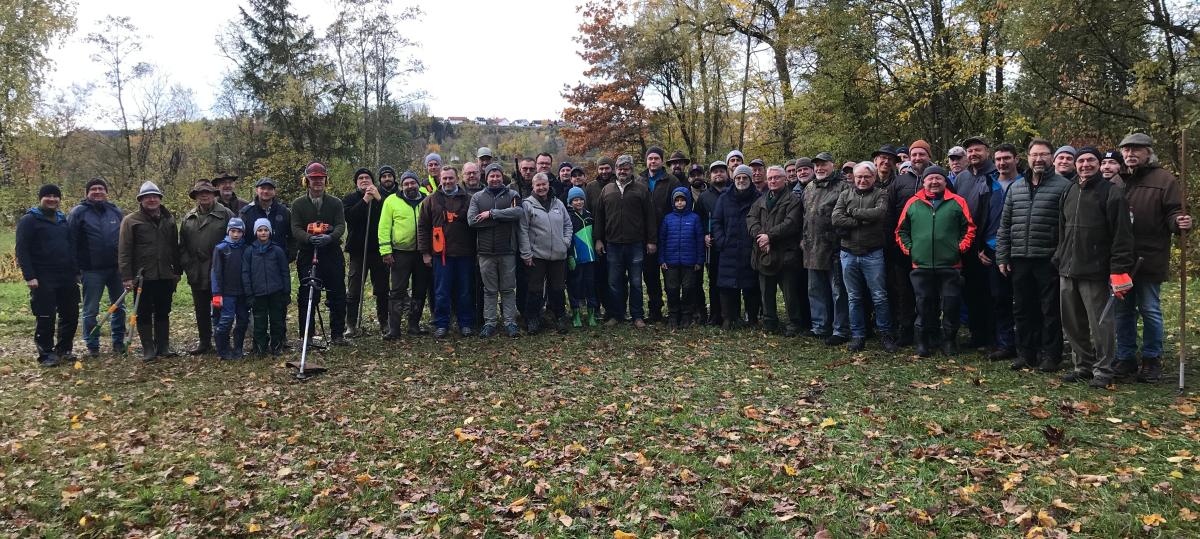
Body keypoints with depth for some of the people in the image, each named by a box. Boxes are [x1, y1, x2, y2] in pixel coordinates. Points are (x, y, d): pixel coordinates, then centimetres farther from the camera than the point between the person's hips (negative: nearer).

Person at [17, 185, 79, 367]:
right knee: (46, 318, -2)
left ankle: (64, 349, 24)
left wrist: (75, 271, 14)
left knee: (71, 315, 9)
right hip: (43, 280, -6)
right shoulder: (29, 220, -4)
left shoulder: (63, 220, 16)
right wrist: (29, 276, -16)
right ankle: (46, 354, 9)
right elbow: (22, 250, -9)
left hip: (67, 277, 6)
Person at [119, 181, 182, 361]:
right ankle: (148, 350, 12)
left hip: (165, 276, 4)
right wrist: (126, 277, -12)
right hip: (142, 277, -4)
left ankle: (163, 347, 19)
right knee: (144, 314, 4)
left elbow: (175, 247, 16)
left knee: (163, 313, 11)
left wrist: (177, 270, 14)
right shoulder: (131, 220, -3)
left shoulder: (169, 219, 11)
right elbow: (124, 251, -7)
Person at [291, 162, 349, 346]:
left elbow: (341, 225, -1)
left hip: (332, 254, 1)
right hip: (307, 255, -1)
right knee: (307, 297, 0)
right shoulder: (298, 204, 9)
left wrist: (330, 237, -23)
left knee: (337, 296, 2)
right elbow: (295, 229, -2)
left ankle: (337, 334, 12)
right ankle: (307, 336, 9)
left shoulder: (335, 203, 10)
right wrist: (310, 238, -23)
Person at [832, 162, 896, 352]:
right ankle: (858, 336, 19)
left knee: (879, 297, 1)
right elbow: (836, 219, -7)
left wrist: (853, 212, -10)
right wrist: (864, 221, -12)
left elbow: (880, 213, -19)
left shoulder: (881, 194, 2)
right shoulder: (845, 195, 9)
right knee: (854, 298, 10)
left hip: (873, 254, -3)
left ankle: (885, 334, 15)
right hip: (849, 254, 3)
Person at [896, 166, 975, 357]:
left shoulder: (957, 202, 5)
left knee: (951, 305, 3)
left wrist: (961, 247, -3)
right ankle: (923, 342, 17)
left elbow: (969, 228, 6)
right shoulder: (913, 203, 8)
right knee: (924, 305, 7)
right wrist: (909, 248, 2)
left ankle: (949, 341, 17)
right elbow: (901, 230, 13)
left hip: (950, 265, -1)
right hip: (921, 266, 1)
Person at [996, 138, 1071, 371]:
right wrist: (1002, 256, 8)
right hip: (1019, 260, 5)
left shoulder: (1063, 186, -1)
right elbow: (1004, 226, 14)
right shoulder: (1015, 188, 14)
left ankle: (1050, 355, 12)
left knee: (1050, 310, 2)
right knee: (1022, 308, 11)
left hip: (1049, 260, -5)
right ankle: (1025, 352, 22)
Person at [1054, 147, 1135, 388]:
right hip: (1068, 271, 7)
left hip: (1095, 272, -6)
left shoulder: (1111, 192, -6)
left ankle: (1103, 369, 12)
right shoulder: (1070, 192, 15)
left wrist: (1119, 270, -16)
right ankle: (1083, 365, 25)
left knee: (1100, 323, 0)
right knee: (1072, 323, 12)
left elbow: (1122, 235, -11)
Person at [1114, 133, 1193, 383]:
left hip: (1149, 259, -4)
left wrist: (1180, 222, -27)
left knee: (1150, 310, 5)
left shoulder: (1164, 180, -1)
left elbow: (1172, 213, -7)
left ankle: (1152, 360, 17)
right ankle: (1125, 358, 21)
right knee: (1122, 310, 11)